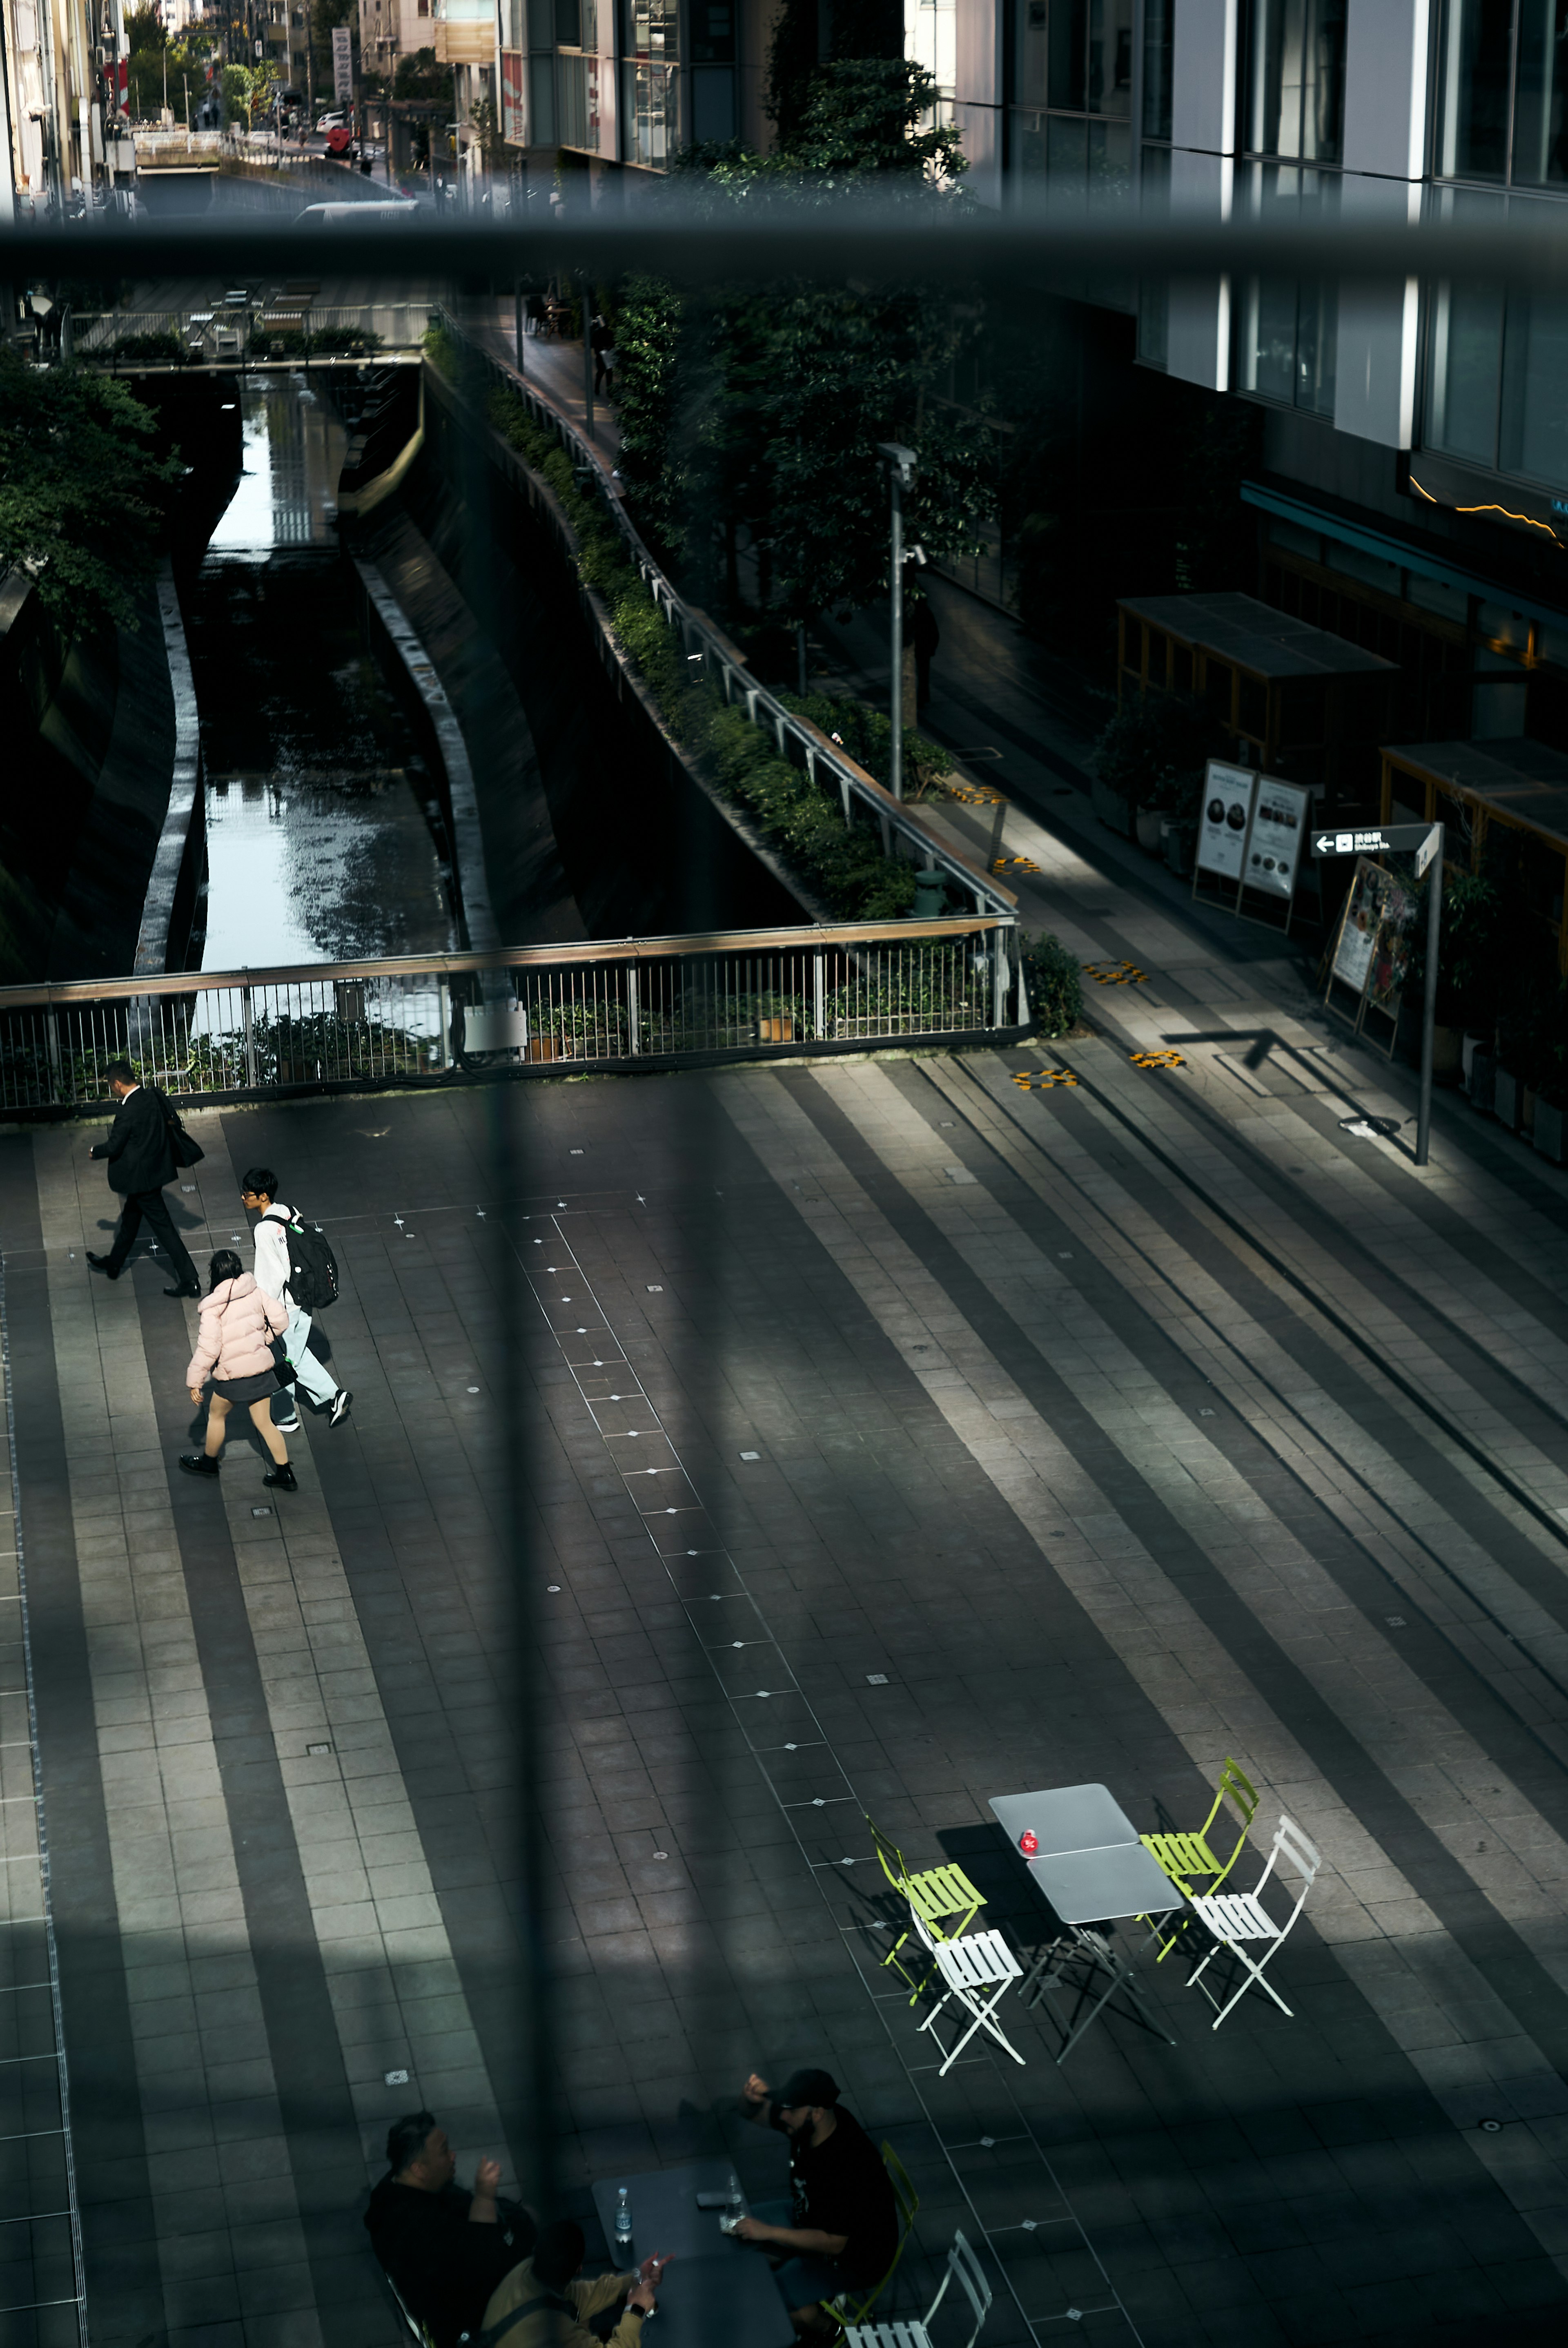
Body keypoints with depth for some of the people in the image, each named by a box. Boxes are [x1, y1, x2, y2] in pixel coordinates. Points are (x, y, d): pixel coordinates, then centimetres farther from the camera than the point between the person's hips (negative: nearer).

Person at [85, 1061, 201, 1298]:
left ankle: (189, 1280, 1)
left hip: (142, 1177, -9)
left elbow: (114, 1147, -18)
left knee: (163, 1226, -2)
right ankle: (114, 1263, 45)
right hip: (157, 1167, 9)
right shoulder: (154, 1095, -5)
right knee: (131, 1216, 26)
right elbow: (170, 1121, 12)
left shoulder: (127, 1111, -27)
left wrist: (95, 1151, 3)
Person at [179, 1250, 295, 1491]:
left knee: (217, 1415, 22)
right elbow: (281, 1318, -2)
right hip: (261, 1367, 5)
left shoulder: (214, 1307, -18)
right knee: (265, 1423, 15)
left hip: (233, 1374, -5)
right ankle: (285, 1473, 17)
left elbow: (208, 1348, -20)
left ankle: (209, 1462, 41)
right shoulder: (254, 1292, -5)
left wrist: (195, 1381, -10)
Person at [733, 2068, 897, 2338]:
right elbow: (754, 2113, -1)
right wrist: (751, 2096, -26)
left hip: (854, 2257, -9)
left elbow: (833, 2243, -35)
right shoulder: (805, 2120, -17)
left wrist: (768, 2232, -34)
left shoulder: (847, 2166, -39)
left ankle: (828, 2330, 7)